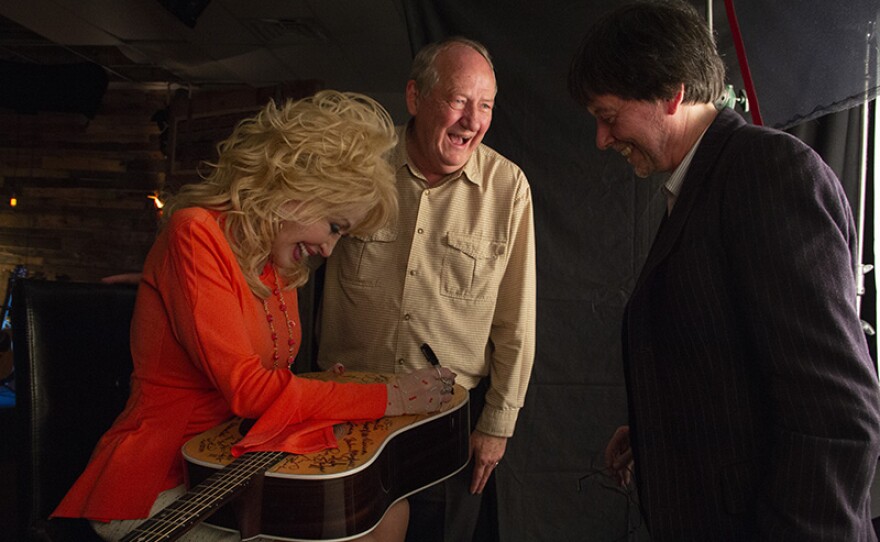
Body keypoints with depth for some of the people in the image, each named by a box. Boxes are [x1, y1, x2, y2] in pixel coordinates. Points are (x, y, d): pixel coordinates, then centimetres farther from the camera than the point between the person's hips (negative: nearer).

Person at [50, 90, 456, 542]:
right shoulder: (196, 234, -17)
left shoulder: (279, 260, 6)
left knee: (388, 505, -5)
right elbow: (248, 390, -23)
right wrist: (388, 398, -18)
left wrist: (324, 384, -8)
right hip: (161, 488, -7)